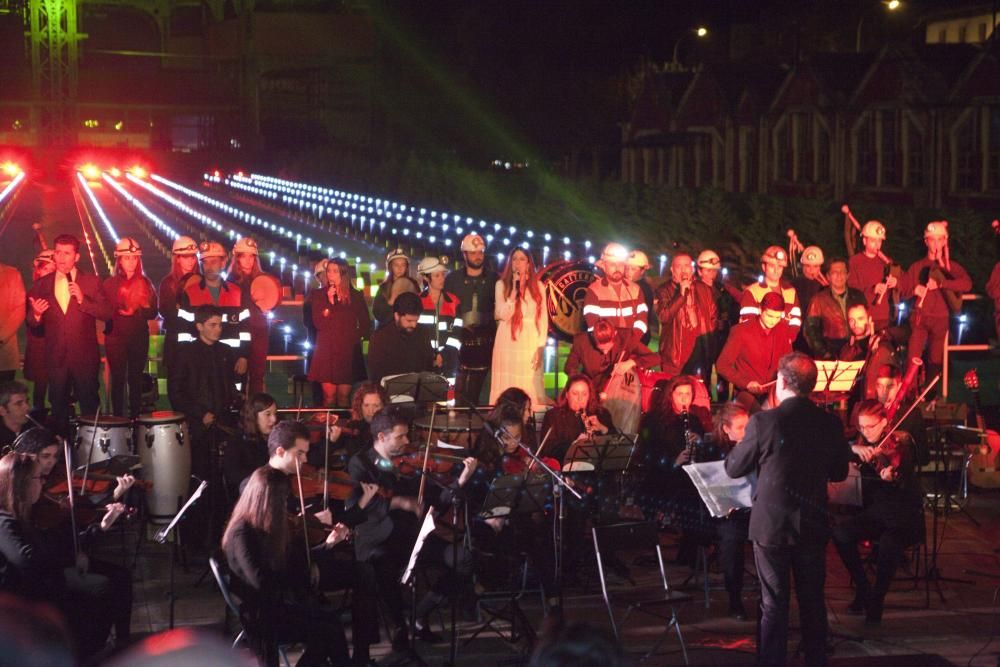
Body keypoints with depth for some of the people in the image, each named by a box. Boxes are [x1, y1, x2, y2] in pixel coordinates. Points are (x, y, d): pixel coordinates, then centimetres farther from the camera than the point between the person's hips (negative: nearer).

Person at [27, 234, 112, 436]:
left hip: (85, 356, -2)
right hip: (56, 357, 2)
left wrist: (82, 300, -18)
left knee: (89, 407, -2)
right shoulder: (42, 285, 7)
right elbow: (33, 324, 8)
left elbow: (107, 313, -5)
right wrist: (36, 314, -15)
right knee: (59, 409, 7)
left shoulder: (91, 282, 3)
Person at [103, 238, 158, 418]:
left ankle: (135, 417, 11)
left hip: (139, 338, 2)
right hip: (116, 338, -2)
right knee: (118, 380, -1)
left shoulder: (145, 284, 6)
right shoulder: (110, 284, 1)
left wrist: (135, 311, -14)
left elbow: (152, 313, 2)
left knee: (135, 379, 5)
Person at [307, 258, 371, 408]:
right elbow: (318, 323, -6)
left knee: (344, 396, -1)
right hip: (326, 351, 0)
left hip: (348, 351, 0)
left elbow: (365, 325, 11)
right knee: (329, 395, -5)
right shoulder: (318, 295, 5)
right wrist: (329, 302, -13)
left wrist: (356, 336, -2)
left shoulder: (356, 297, 5)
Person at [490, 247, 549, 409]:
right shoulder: (502, 284, 4)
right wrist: (514, 288, -11)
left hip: (530, 343, 1)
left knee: (530, 387, -2)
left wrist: (540, 347, -2)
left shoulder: (537, 286, 8)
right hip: (508, 342, -1)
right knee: (507, 387, -1)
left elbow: (543, 318, 6)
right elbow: (503, 314, -8)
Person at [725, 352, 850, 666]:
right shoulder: (830, 424, -5)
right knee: (813, 601, 15)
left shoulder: (763, 422, -16)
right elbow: (839, 472, 8)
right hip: (813, 523, 3)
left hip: (771, 525, -3)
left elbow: (733, 468, -5)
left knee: (774, 604, 5)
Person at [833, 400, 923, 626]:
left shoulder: (901, 442, -8)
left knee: (888, 544, -35)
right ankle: (862, 592, -6)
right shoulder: (864, 445, 5)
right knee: (840, 533, -22)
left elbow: (906, 478, -23)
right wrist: (854, 450, -28)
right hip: (875, 512, 5)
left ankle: (877, 600, -14)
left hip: (906, 514, -5)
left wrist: (893, 478, -45)